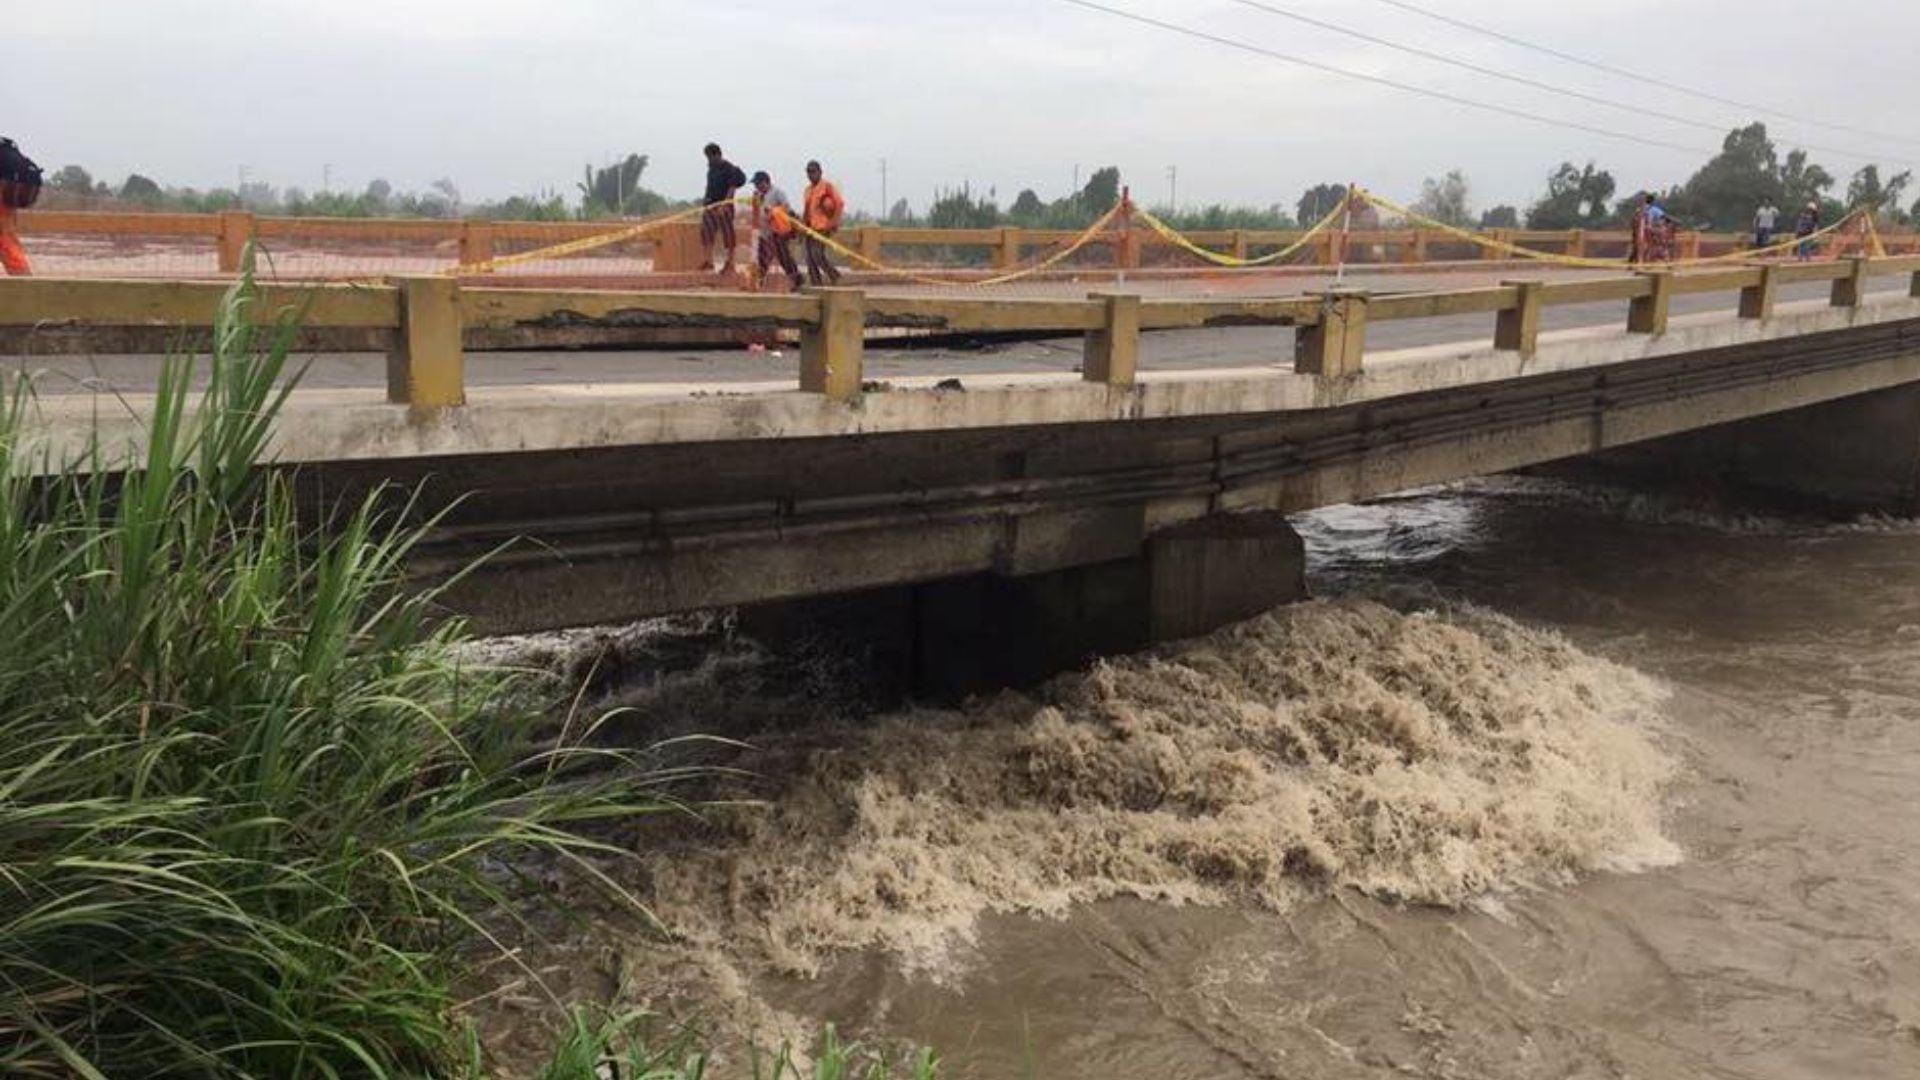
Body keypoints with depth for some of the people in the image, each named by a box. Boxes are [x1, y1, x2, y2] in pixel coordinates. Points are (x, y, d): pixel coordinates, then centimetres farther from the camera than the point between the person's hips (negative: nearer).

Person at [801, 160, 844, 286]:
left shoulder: (827, 185, -4)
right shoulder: (808, 189, 19)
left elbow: (840, 203, -11)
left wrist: (835, 223, -15)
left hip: (823, 227, -8)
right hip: (810, 227, 8)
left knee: (817, 254, -18)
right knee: (810, 257, 2)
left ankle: (835, 276, -3)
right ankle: (816, 285, 5)